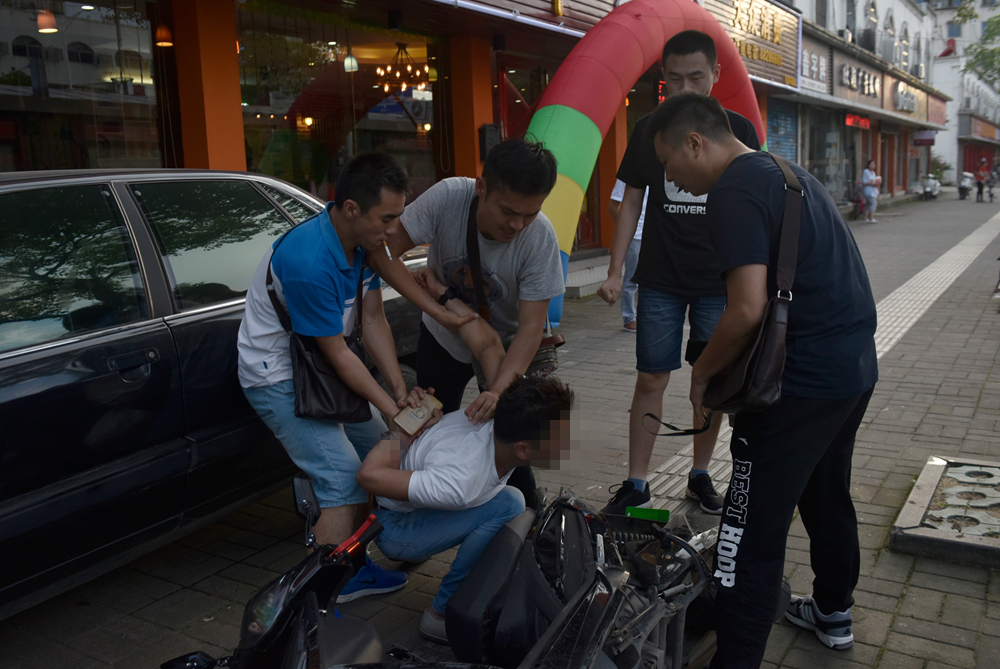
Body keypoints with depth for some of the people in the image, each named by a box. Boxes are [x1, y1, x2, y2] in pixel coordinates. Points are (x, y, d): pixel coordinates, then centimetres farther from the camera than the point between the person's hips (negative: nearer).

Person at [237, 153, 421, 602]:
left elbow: (373, 319, -2)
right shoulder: (309, 261, -33)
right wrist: (390, 407, -19)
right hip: (277, 376, -9)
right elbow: (337, 352, -25)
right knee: (343, 479, -16)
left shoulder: (364, 243, -5)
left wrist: (399, 389, -9)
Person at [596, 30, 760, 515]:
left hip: (720, 281, 0)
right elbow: (631, 202, 7)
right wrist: (615, 271, 1)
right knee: (651, 380, 1)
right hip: (660, 281, 0)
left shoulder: (738, 130, 2)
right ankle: (636, 484, 11)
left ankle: (699, 476, 25)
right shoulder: (648, 131, 3)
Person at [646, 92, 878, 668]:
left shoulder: (736, 192, -16)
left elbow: (749, 308, -26)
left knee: (754, 530, -4)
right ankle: (833, 613, 43)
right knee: (828, 496, 25)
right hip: (856, 365, 10)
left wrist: (703, 373, -9)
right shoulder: (787, 172, 15)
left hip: (804, 380, -10)